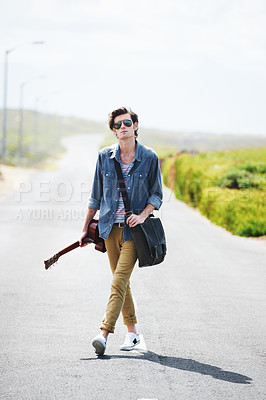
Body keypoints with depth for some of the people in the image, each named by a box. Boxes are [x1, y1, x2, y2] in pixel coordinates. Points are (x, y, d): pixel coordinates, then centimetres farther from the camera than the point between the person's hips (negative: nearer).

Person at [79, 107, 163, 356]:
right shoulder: (105, 157, 5)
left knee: (119, 282, -13)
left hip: (133, 229, -4)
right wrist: (85, 228, 15)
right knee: (122, 282, 10)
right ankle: (132, 331, 21)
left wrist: (143, 215, -14)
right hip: (110, 228, 4)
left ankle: (104, 333, -20)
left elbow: (157, 195, 4)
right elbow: (96, 196, 13)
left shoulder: (149, 158, -2)